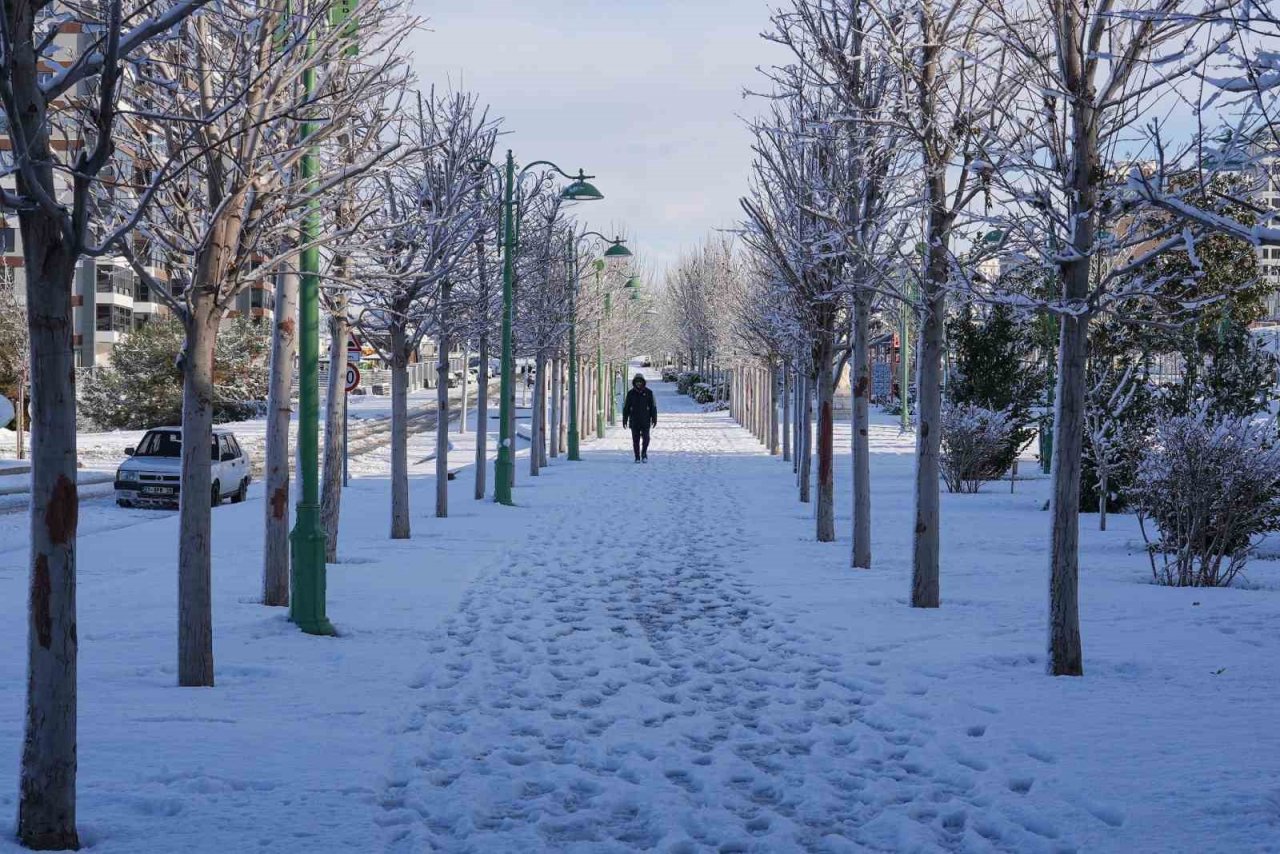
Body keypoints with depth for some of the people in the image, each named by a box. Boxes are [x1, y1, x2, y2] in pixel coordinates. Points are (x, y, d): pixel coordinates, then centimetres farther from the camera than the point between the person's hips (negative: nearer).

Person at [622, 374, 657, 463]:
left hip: (645, 420, -1)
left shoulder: (648, 393, 1)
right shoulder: (631, 393, 4)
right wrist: (624, 419, 4)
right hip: (634, 421, 1)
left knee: (645, 438, -8)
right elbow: (626, 407, 7)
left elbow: (653, 407, 3)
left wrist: (654, 419, -2)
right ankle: (637, 457, 7)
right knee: (636, 439, 1)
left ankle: (644, 454, 12)